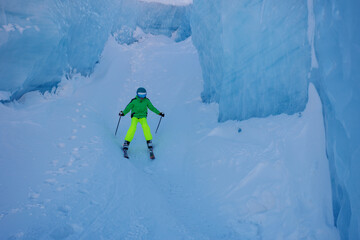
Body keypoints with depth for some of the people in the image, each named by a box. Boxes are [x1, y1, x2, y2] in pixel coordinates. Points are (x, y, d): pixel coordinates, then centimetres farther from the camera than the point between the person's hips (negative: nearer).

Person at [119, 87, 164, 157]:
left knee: (145, 126, -30)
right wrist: (123, 113, -23)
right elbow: (128, 108, -5)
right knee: (133, 127, -30)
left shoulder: (146, 101, -2)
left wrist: (159, 113, 8)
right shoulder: (134, 101, -9)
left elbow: (152, 107, 11)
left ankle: (150, 145, -26)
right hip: (135, 117, -1)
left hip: (143, 117, 1)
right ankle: (125, 147, -27)